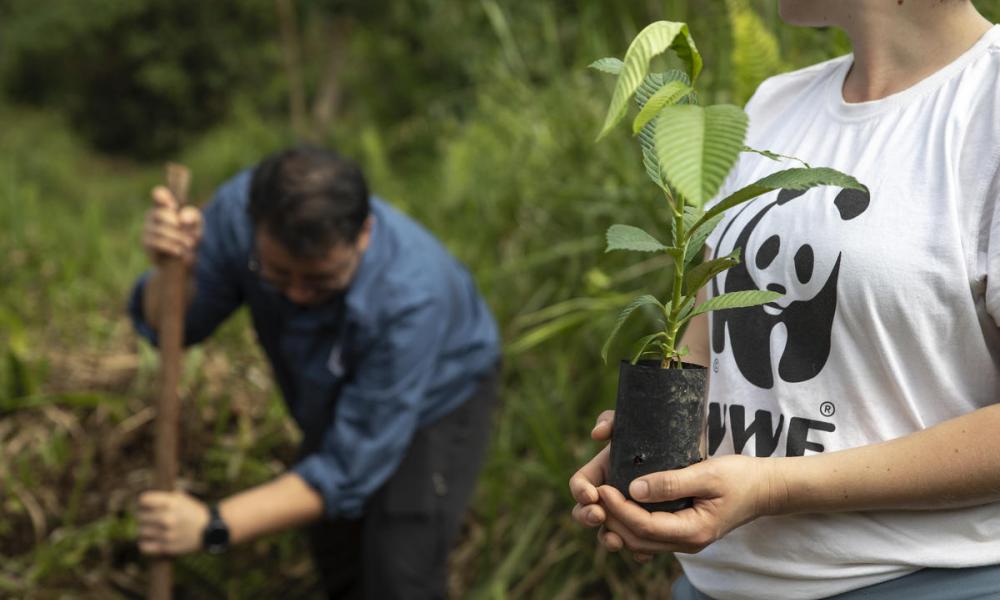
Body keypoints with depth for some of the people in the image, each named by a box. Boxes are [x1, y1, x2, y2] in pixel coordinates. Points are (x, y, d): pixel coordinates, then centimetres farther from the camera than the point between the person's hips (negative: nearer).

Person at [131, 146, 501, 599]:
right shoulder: (238, 209, -32)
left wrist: (213, 527, -44)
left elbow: (350, 467, -38)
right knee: (339, 563, 20)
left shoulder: (413, 297, -44)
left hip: (436, 402, -5)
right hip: (338, 400, 5)